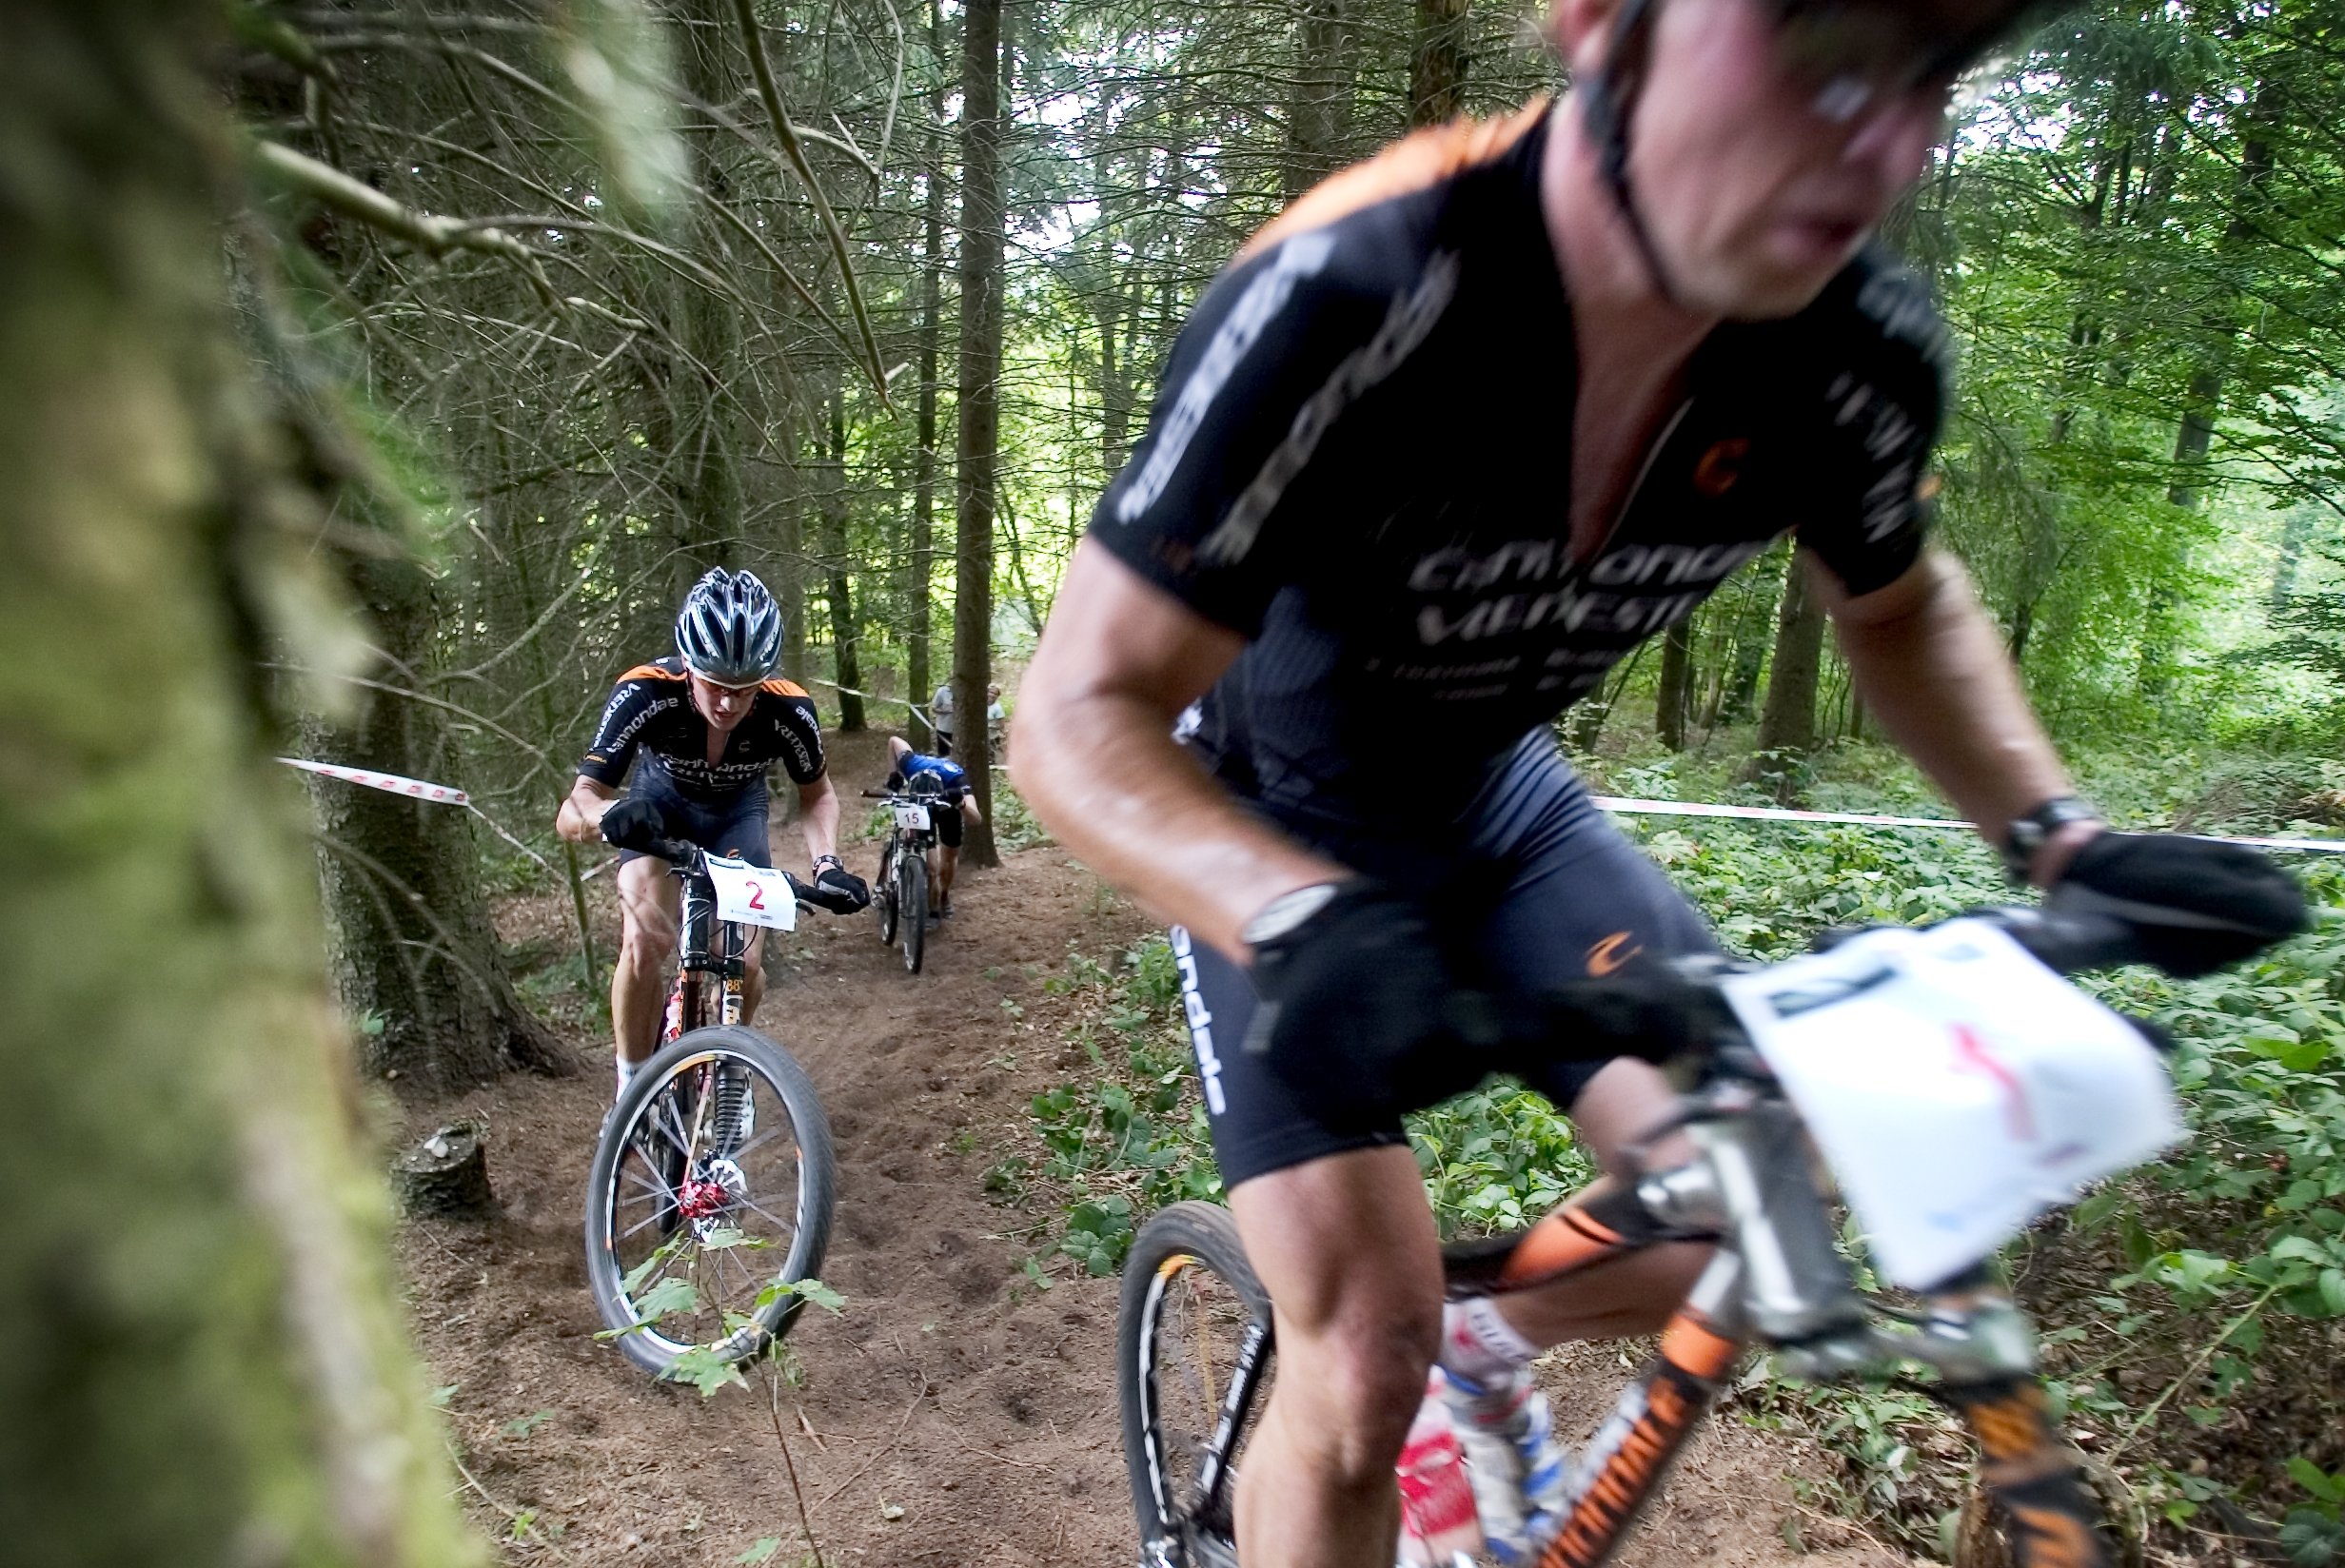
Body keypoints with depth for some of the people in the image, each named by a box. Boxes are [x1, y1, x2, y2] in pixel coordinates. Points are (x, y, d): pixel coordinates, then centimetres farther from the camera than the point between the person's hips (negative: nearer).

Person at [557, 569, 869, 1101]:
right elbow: (571, 815, -35)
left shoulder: (788, 711, -32)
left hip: (736, 811, 1)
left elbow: (817, 795, -11)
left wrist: (827, 862, -30)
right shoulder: (644, 694, -36)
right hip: (660, 803, -1)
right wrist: (609, 813, -60)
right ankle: (631, 1089, -2)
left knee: (744, 965, -14)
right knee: (646, 945, -24)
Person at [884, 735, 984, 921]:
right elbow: (894, 740, -16)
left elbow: (976, 819, -52)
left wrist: (961, 803, -71)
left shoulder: (955, 777, -44)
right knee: (930, 865, -12)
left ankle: (945, 895, 43)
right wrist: (893, 773, -23)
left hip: (948, 805, 0)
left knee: (950, 856, 14)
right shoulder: (913, 765, -39)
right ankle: (933, 911, 6)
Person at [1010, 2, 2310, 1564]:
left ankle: (1492, 1342, 25)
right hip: (1273, 839, -4)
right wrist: (1307, 922, -48)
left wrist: (2058, 832, -10)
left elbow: (1900, 606, 4)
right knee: (1366, 1368, -11)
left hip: (1500, 796, 4)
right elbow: (1079, 709, -31)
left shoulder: (1863, 351, -18)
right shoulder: (1345, 300, -35)